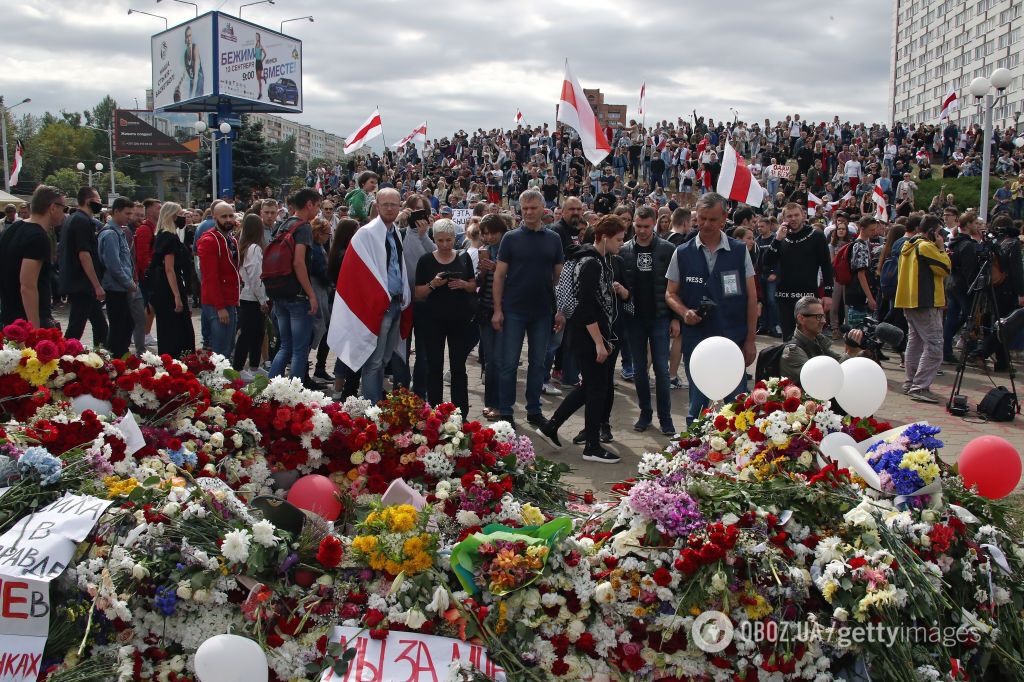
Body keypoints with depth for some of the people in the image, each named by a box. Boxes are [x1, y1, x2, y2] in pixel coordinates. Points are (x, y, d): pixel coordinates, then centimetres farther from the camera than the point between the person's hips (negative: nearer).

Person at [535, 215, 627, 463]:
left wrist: (613, 287, 10)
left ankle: (550, 426, 24)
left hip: (596, 333, 10)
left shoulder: (599, 259, 13)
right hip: (589, 335, -10)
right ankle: (592, 447, 10)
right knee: (597, 387, -1)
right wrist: (599, 342, -22)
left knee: (590, 385, 17)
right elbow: (586, 306, -23)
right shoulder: (591, 263, -18)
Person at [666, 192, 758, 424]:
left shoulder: (739, 251, 2)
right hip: (696, 340, 1)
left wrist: (750, 341, 0)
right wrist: (684, 312, -13)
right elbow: (671, 294, 9)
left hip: (733, 338, 0)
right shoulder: (682, 254, 3)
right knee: (698, 405, 10)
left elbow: (751, 296, 3)